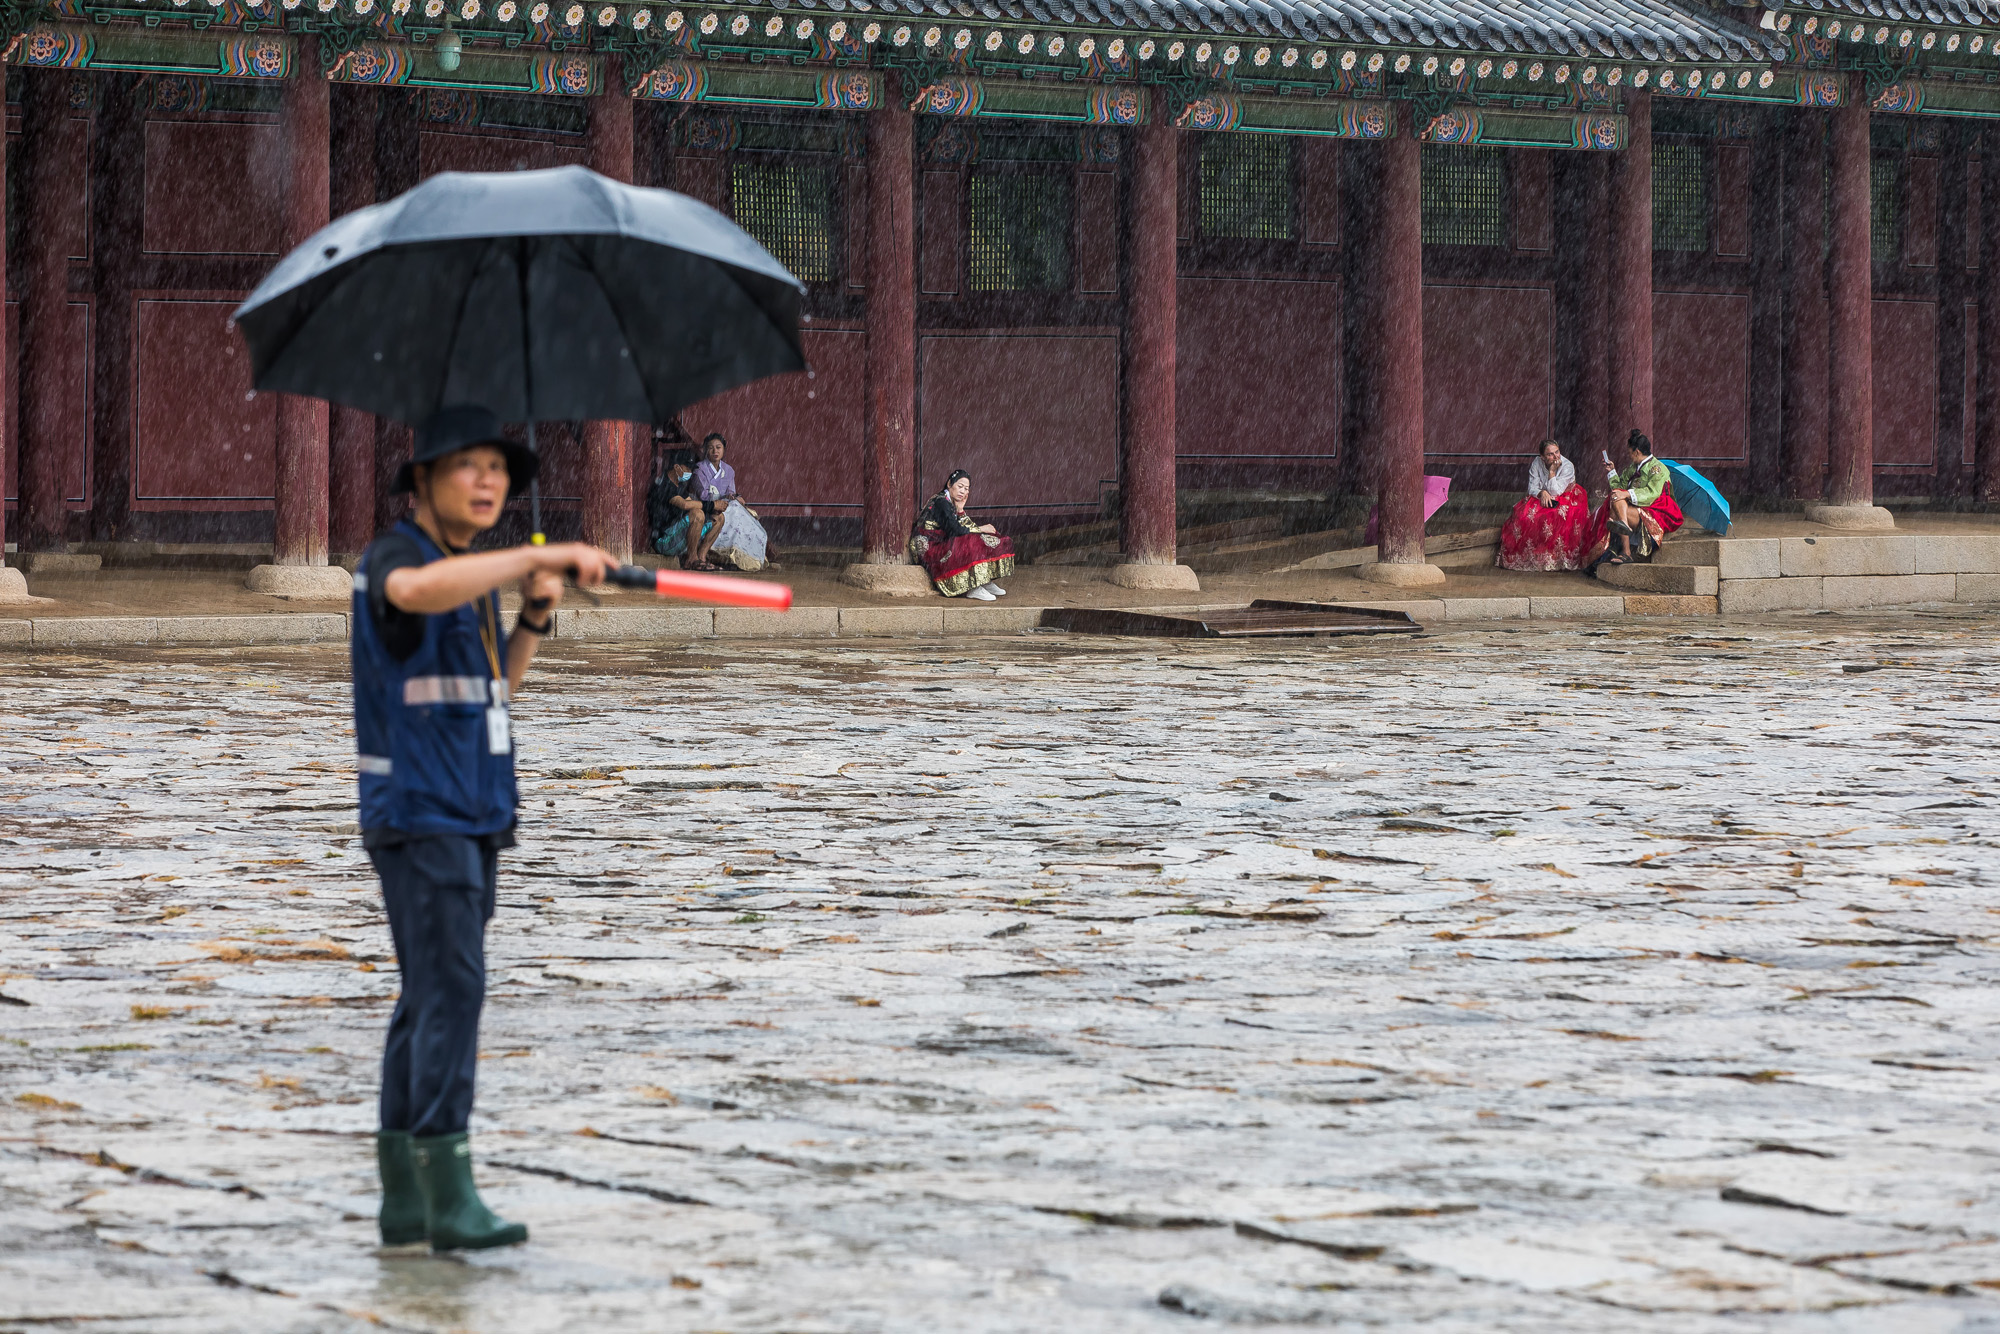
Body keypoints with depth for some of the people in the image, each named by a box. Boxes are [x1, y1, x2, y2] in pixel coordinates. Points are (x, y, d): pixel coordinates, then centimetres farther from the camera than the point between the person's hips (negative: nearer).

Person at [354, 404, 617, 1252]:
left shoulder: (472, 576, 16)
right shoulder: (394, 558, -11)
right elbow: (414, 591, -37)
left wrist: (535, 613, 5)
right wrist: (545, 556, -38)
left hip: (473, 817, 9)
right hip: (417, 814, -9)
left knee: (429, 997, 9)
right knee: (450, 989, -16)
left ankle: (403, 1197, 13)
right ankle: (448, 1193, -19)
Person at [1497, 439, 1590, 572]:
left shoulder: (1567, 467, -18)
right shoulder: (1537, 463, -8)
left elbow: (1555, 492, -23)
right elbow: (1532, 488, -7)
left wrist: (1552, 471, -28)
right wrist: (1542, 493, -28)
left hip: (1564, 499, -3)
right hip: (1541, 497, 3)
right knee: (1526, 514, -25)